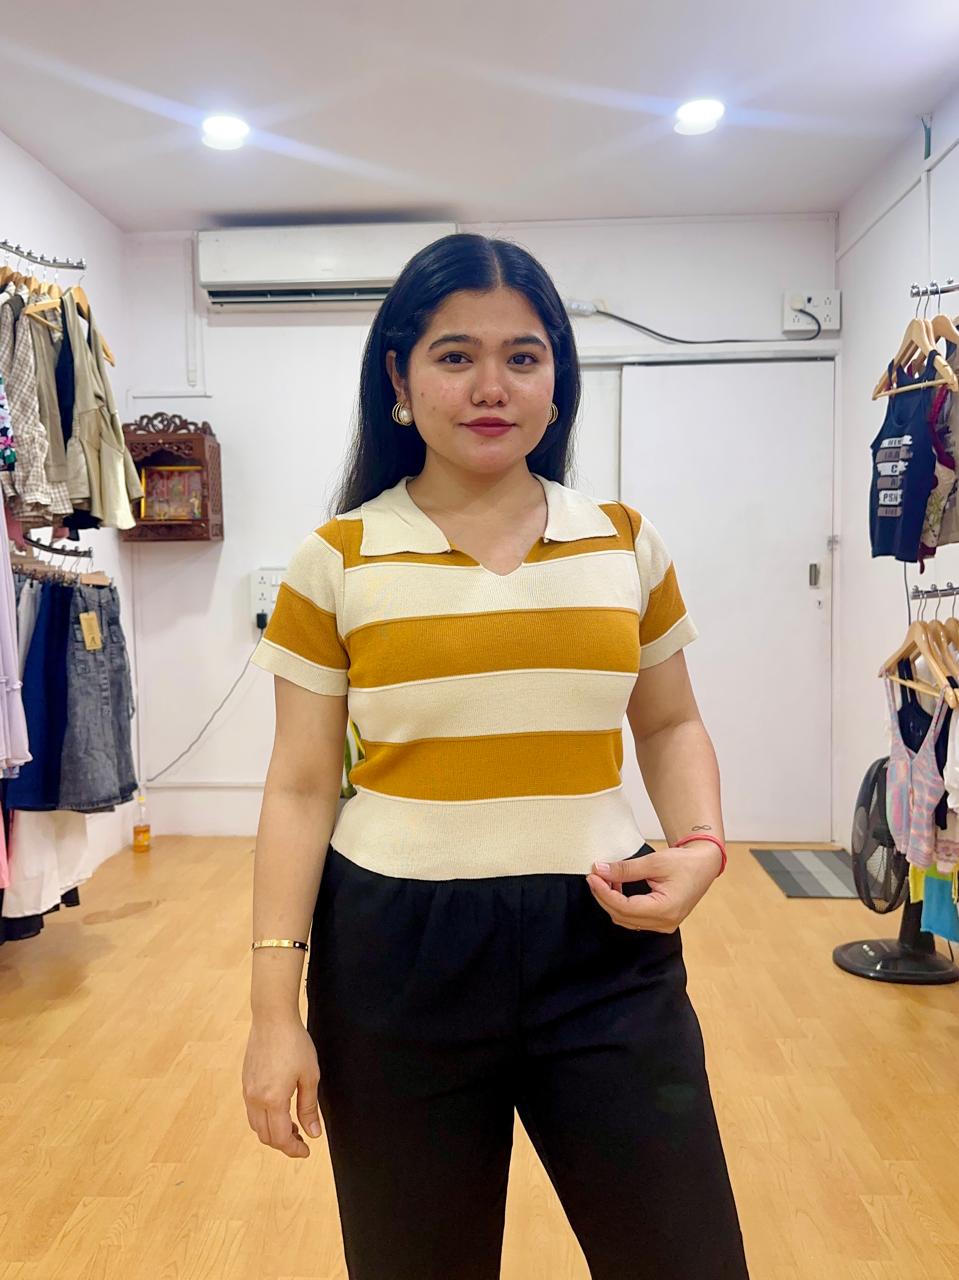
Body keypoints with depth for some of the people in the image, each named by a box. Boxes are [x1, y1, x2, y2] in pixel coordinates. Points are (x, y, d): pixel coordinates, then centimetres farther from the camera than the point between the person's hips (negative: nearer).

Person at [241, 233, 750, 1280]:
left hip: (604, 943, 2)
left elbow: (670, 725, 13)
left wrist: (701, 845, -7)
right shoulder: (337, 561, -4)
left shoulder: (626, 543, 3)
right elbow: (300, 787, -2)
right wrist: (276, 1007, -4)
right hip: (397, 953, -1)